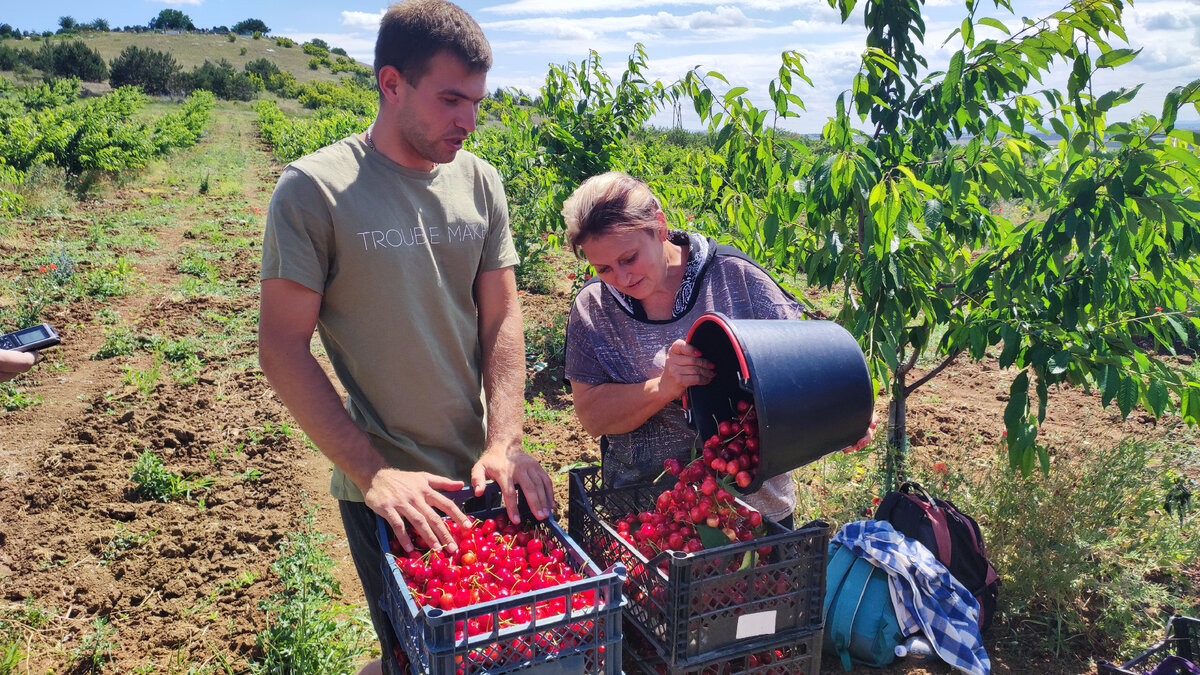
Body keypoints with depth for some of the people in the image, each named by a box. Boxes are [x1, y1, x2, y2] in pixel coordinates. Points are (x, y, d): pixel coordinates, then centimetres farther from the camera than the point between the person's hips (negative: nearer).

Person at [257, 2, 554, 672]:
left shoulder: (479, 181, 2)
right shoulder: (315, 189, -12)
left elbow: (502, 315, 2)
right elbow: (282, 347, -12)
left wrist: (505, 443, -10)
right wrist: (373, 471, -19)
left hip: (481, 476, 5)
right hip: (383, 489, -4)